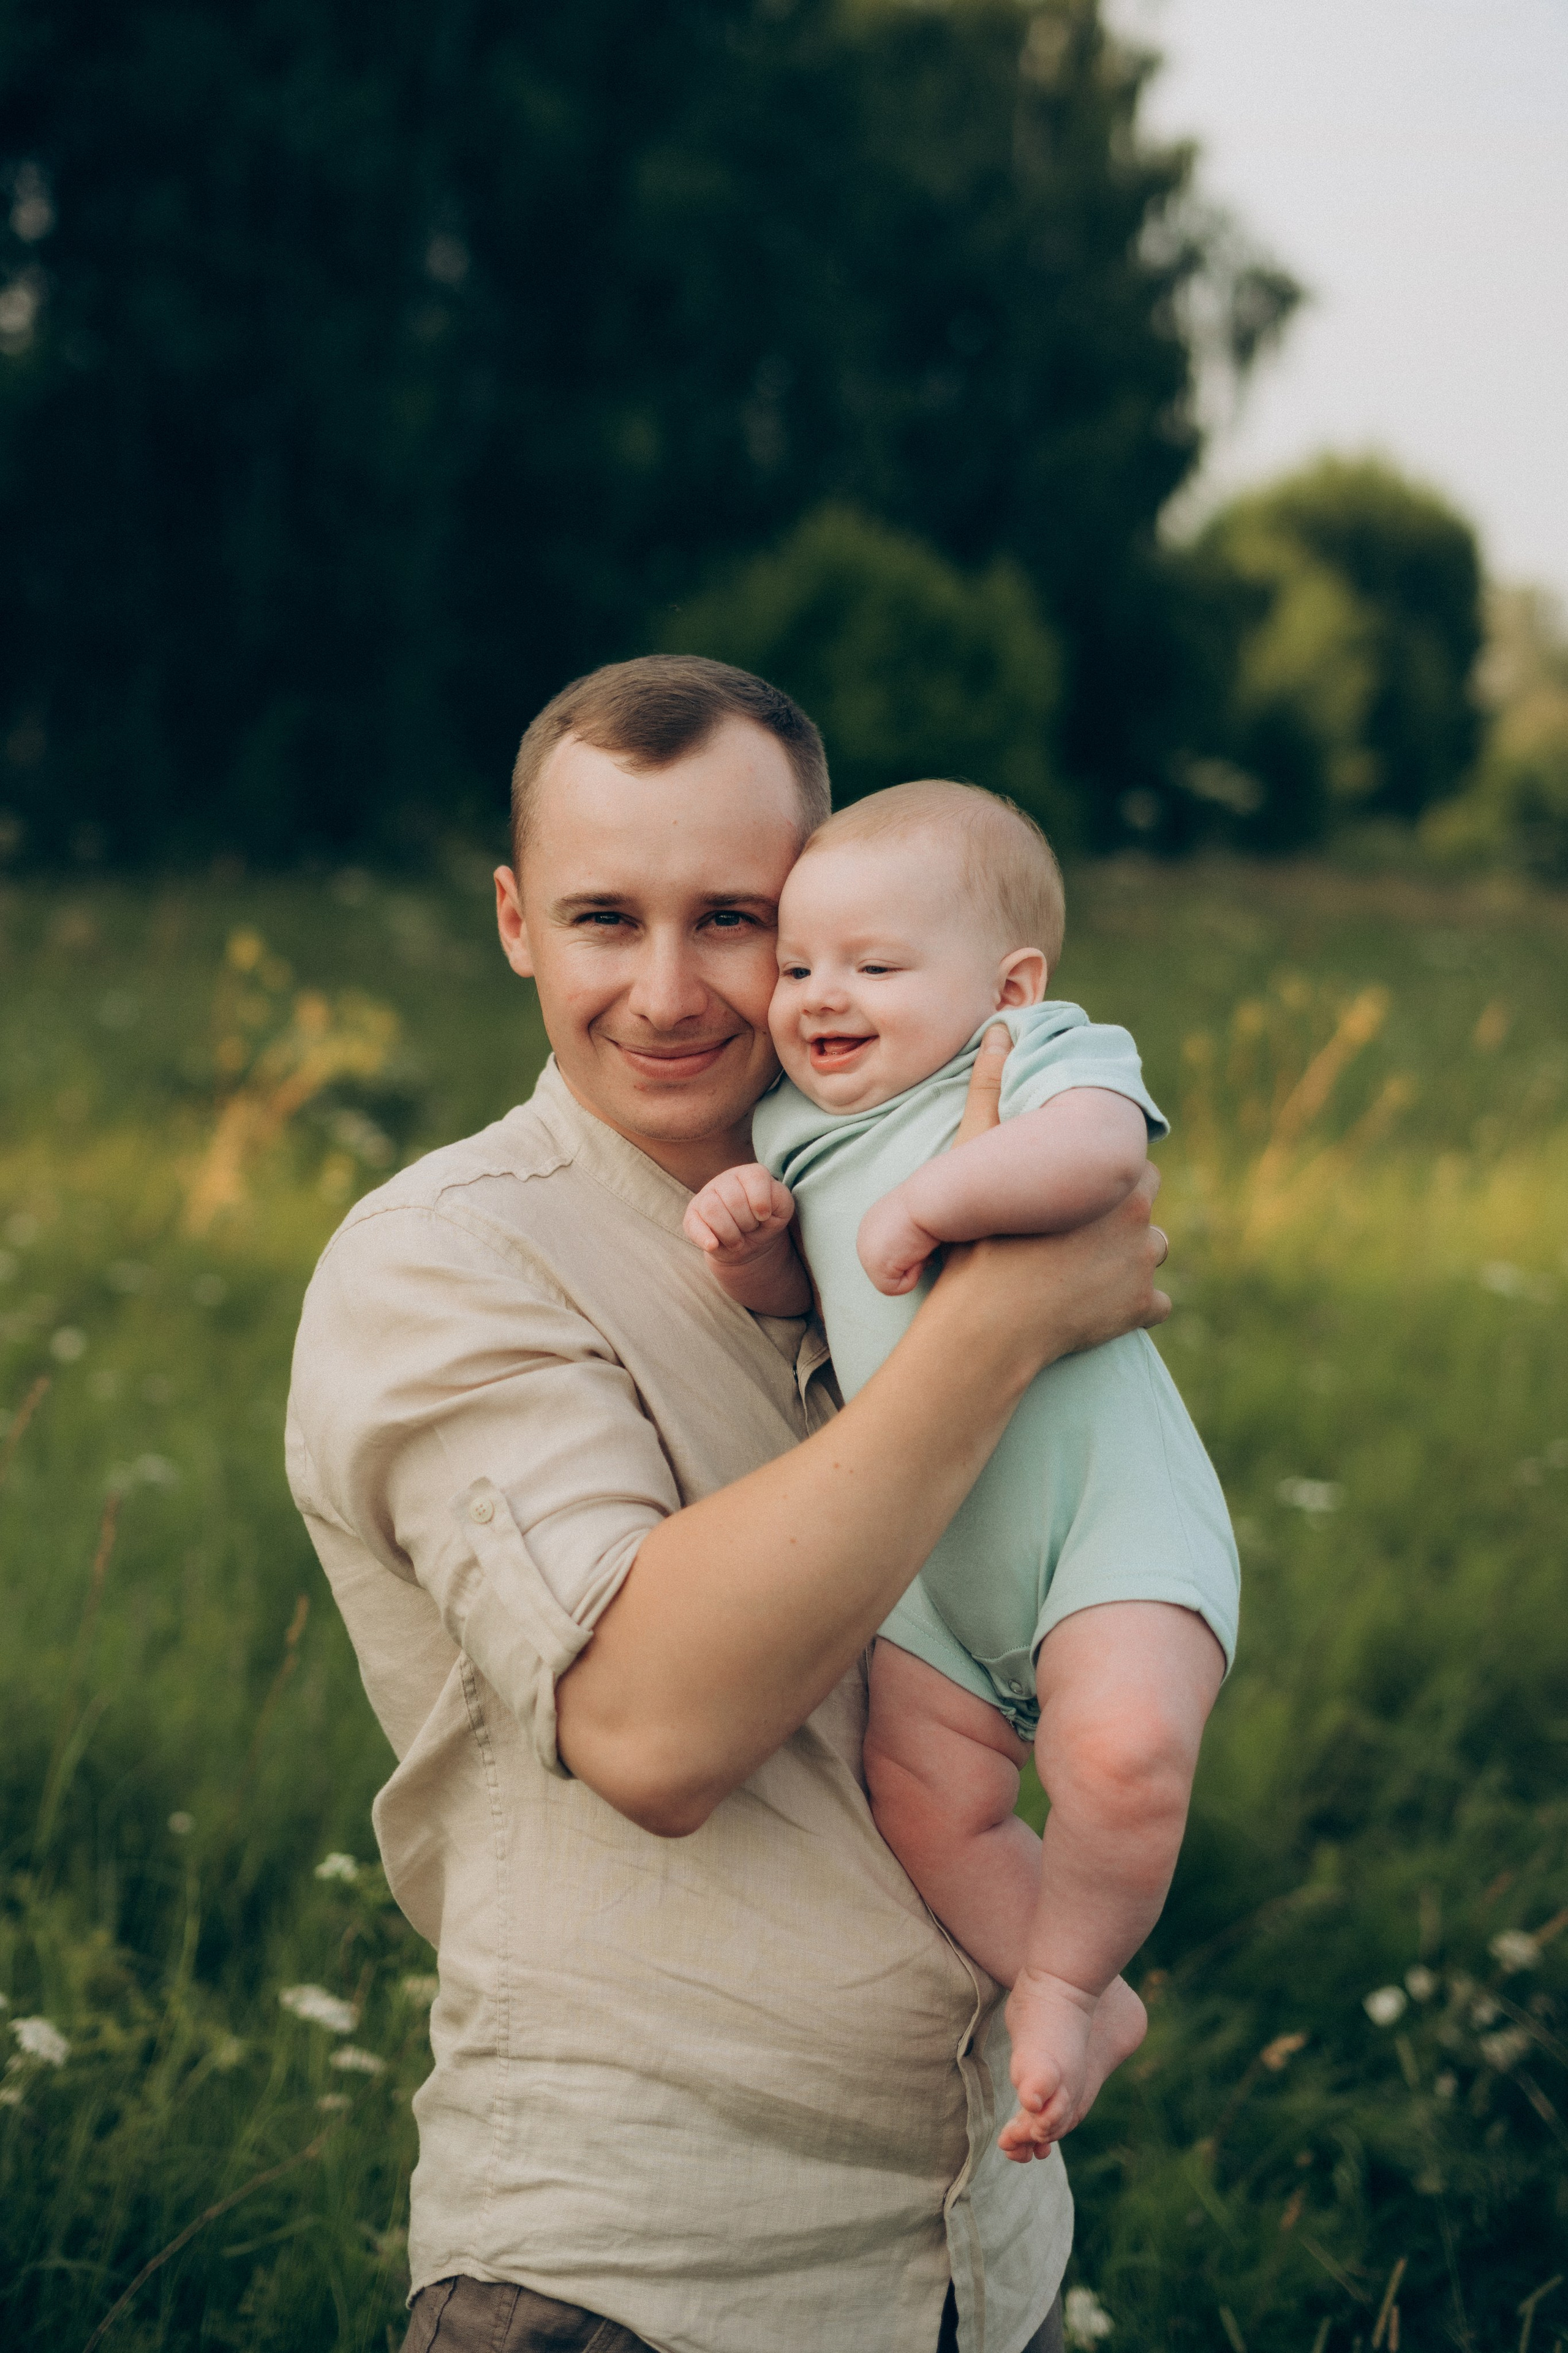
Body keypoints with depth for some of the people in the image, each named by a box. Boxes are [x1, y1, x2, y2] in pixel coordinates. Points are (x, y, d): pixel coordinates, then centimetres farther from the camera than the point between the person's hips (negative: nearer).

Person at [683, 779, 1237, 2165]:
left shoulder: (1043, 1057, -8)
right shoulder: (802, 1130, 13)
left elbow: (1102, 1146, -31)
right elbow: (795, 1298, 22)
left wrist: (933, 1197, -32)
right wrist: (749, 1243, 1)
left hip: (1105, 1506, -7)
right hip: (936, 1555, 7)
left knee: (1124, 1749, -28)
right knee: (924, 1806, 0)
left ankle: (1063, 1978, -1)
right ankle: (1086, 2012, 21)